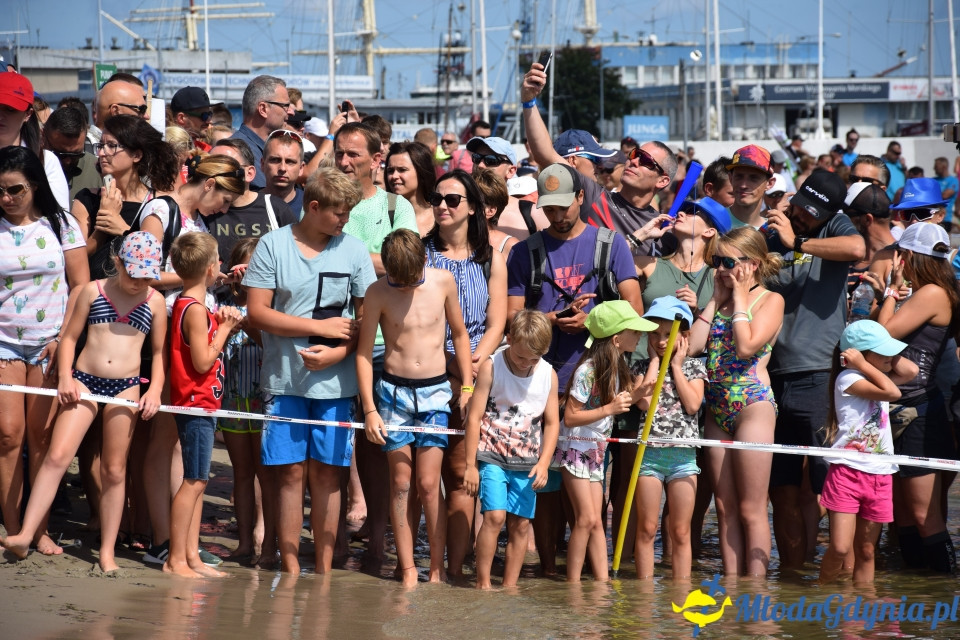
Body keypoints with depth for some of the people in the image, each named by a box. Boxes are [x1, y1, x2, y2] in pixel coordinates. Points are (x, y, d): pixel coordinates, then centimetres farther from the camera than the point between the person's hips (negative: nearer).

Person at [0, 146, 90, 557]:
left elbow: (80, 284, 3)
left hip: (50, 343, 0)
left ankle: (40, 530, 5)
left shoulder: (61, 225, 2)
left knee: (42, 436, -1)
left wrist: (63, 338, -5)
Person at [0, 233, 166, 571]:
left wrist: (155, 389, -1)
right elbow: (69, 337, 6)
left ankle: (107, 552, 11)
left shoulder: (155, 302, 6)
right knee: (57, 455, -14)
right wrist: (65, 377, -6)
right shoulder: (93, 290, 3)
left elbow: (159, 351, 12)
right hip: (84, 381, -1)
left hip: (126, 388, 1)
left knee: (114, 470, 6)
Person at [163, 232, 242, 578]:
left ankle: (191, 555, 14)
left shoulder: (190, 305, 13)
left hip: (202, 403, 10)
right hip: (197, 403, -10)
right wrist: (224, 328, -10)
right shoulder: (194, 309, -17)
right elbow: (203, 361, -20)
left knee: (197, 482, 11)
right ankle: (176, 559, -6)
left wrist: (220, 322, 2)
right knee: (194, 481, -8)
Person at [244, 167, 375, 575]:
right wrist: (323, 327, -8)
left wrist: (337, 353, -12)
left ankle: (324, 570, 9)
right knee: (289, 471, -1)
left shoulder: (354, 251, 7)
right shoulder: (273, 246, 0)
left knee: (326, 472, 3)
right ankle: (290, 568, 4)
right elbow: (257, 313, -5)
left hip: (334, 379, 2)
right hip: (284, 378, -1)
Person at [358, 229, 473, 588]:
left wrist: (467, 386, 11)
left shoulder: (443, 282, -1)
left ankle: (437, 569, 2)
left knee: (428, 483, -5)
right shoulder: (378, 293, -6)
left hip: (435, 391, 0)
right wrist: (369, 409, -5)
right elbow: (364, 352, -1)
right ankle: (408, 569, 6)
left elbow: (459, 333, 13)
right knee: (400, 482, 1)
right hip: (393, 391, 0)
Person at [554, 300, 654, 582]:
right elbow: (570, 418, -21)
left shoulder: (617, 367, 4)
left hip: (596, 450, 8)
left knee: (596, 521, 5)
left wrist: (635, 395, -5)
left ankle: (603, 579, 3)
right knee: (586, 519, -11)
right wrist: (610, 408, -27)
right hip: (576, 448, -8)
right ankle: (572, 584, -5)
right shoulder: (588, 371, -22)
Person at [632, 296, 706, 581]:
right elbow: (643, 401, -13)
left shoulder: (693, 367, 7)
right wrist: (655, 361, -4)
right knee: (646, 529, 1)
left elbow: (693, 404, -9)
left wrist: (676, 365, -3)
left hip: (683, 454, 0)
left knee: (681, 532, 4)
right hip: (649, 453, 0)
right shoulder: (643, 367, 6)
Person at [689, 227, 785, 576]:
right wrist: (716, 298, 5)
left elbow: (747, 345, -19)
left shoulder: (770, 300, -3)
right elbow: (693, 346, 2)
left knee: (751, 510, -6)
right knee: (725, 508, 6)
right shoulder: (721, 301, 15)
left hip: (753, 403, -7)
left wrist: (739, 298, -8)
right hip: (717, 407, 7)